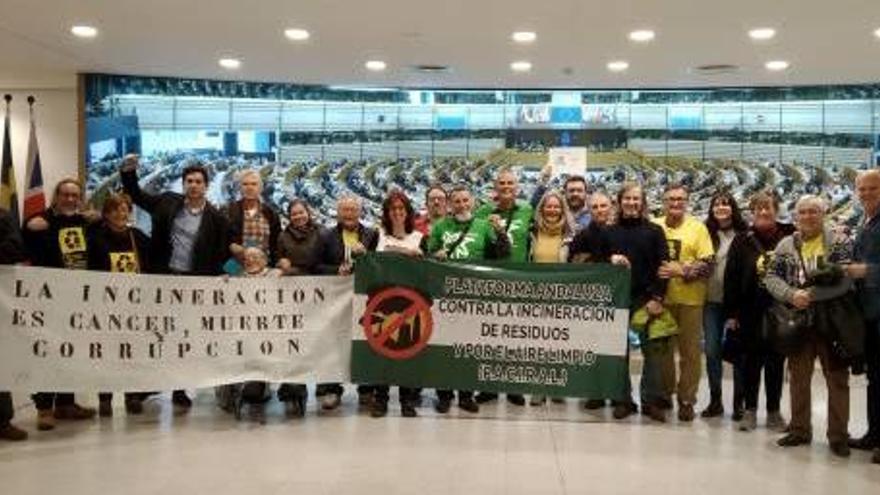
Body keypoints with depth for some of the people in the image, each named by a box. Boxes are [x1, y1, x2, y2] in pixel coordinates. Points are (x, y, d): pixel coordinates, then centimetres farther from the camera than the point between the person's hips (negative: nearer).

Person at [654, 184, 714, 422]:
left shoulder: (698, 228, -1)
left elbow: (707, 264, -7)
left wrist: (682, 271, -19)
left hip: (690, 299, -2)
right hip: (661, 298, 2)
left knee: (690, 351, 3)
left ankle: (687, 400, 13)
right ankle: (664, 393, 27)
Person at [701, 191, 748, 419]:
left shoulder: (743, 233, -1)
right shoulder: (707, 233, 5)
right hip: (712, 299, 2)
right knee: (712, 350, 4)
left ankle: (739, 401, 16)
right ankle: (715, 400, 15)